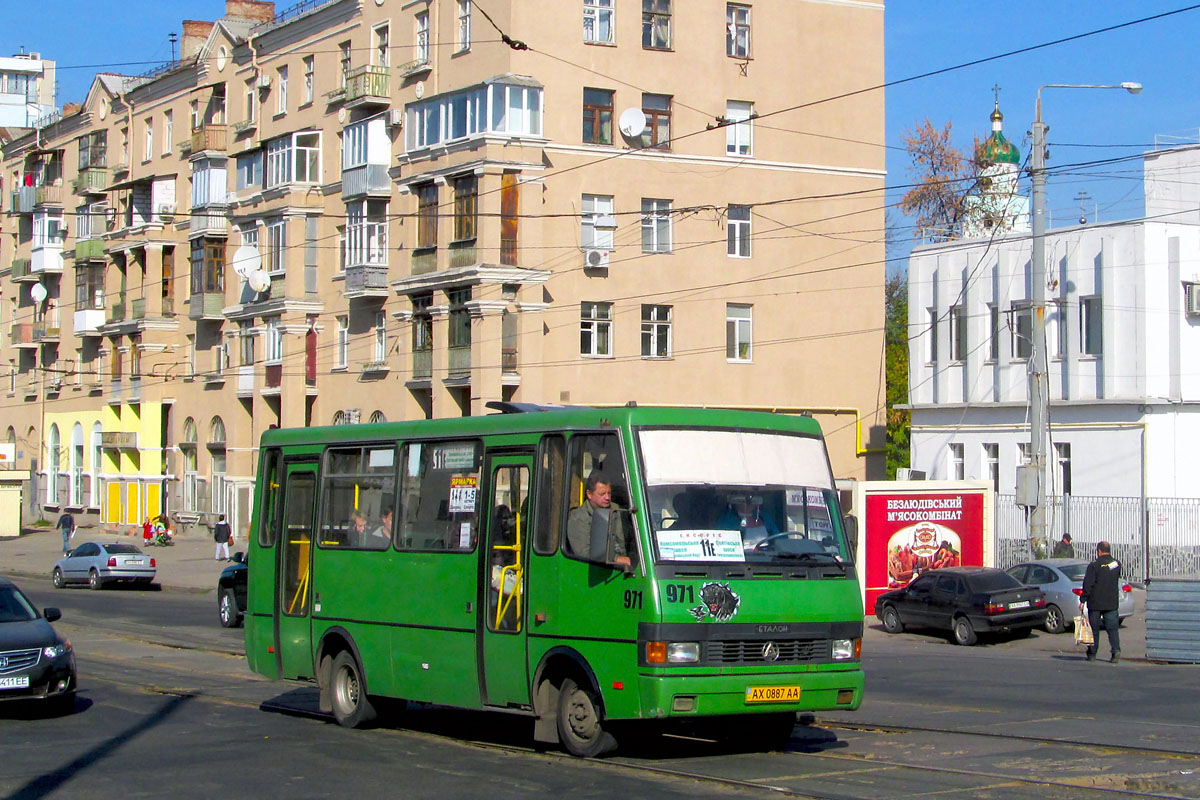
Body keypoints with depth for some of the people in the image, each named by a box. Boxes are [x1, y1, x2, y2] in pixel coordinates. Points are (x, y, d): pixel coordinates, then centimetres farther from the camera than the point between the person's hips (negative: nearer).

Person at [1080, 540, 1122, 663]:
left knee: (1094, 629, 7)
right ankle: (1116, 650, -17)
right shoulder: (1117, 564, 4)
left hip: (1095, 603, -3)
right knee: (1113, 628, 2)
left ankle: (1092, 654, 12)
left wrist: (1083, 600, -9)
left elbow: (1088, 584, -12)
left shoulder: (1094, 565, -11)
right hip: (1112, 602, 3)